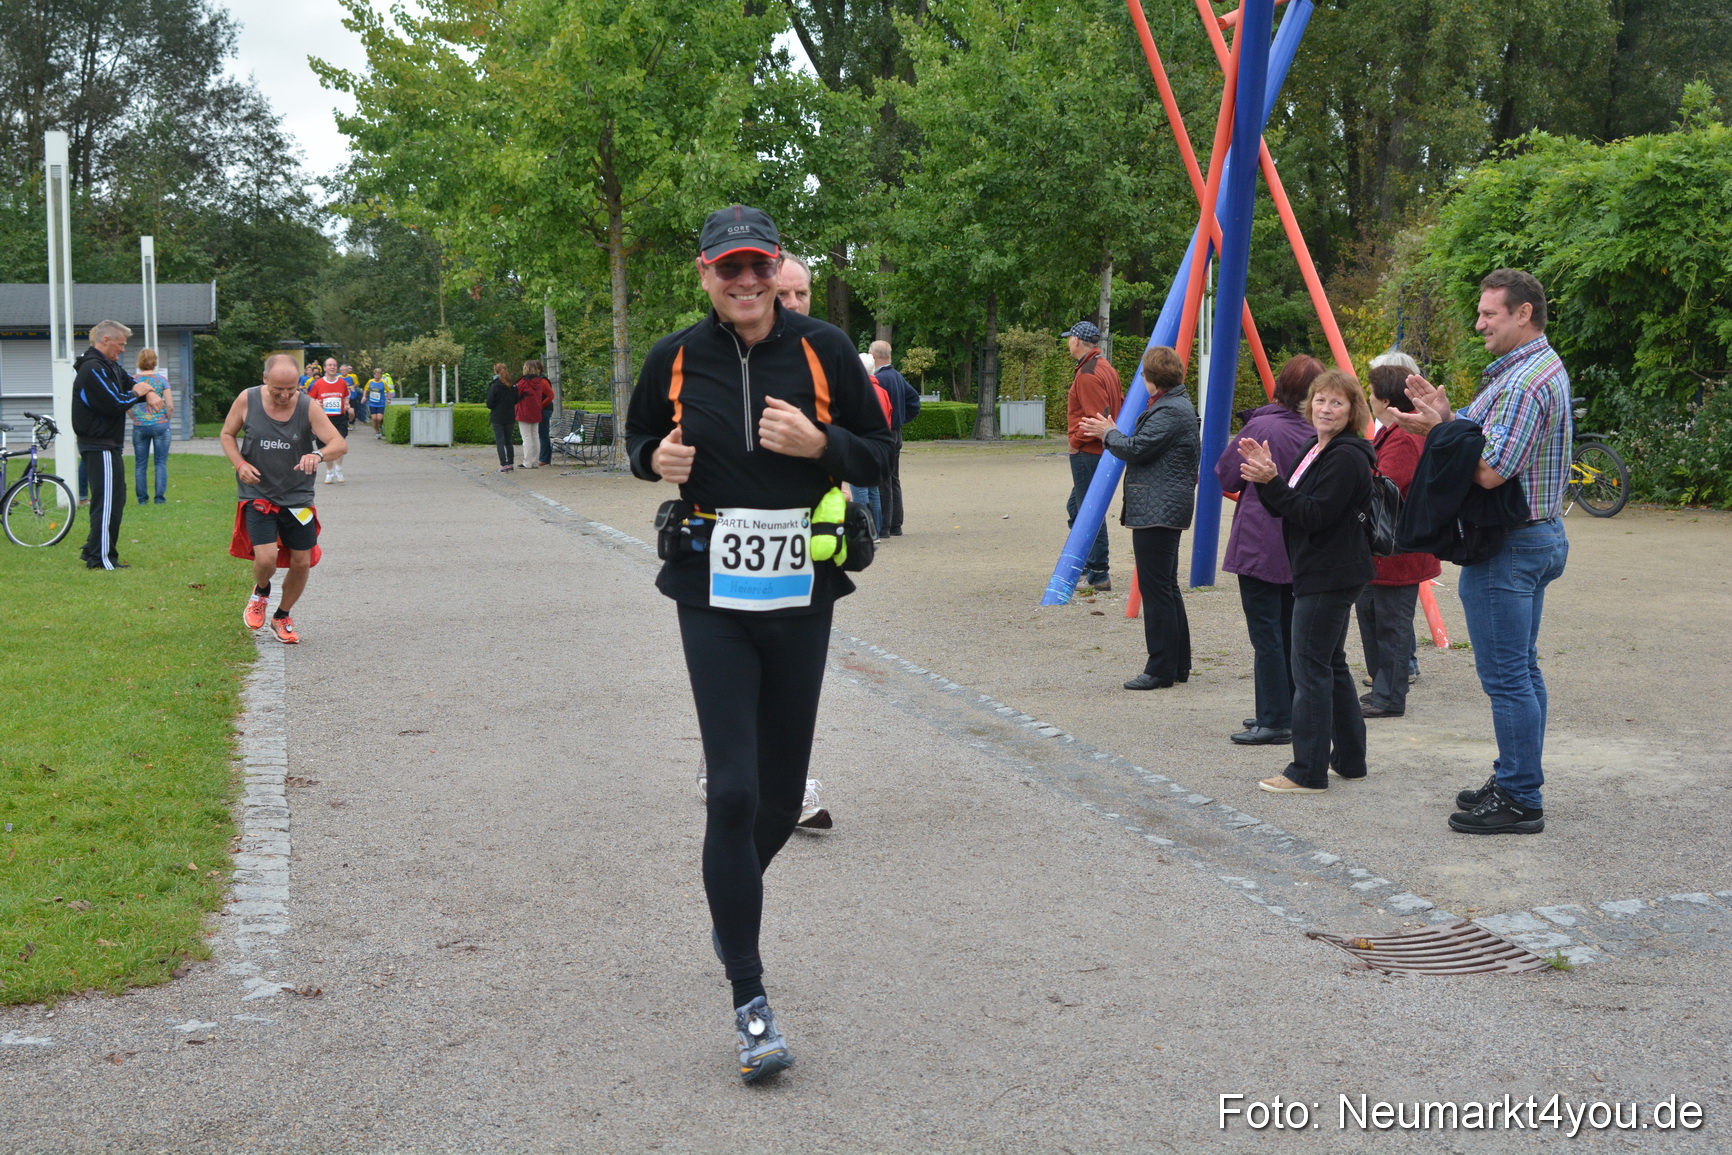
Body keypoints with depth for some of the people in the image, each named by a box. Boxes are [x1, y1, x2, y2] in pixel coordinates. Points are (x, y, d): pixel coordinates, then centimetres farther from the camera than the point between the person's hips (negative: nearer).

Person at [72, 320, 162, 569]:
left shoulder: (109, 366, 15)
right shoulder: (93, 369, -18)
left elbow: (130, 384, 14)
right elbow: (116, 404, -24)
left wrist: (149, 394, -9)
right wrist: (137, 393, -6)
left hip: (106, 443, 11)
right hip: (99, 445, -11)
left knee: (115, 496, 17)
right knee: (108, 501, -8)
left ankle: (94, 551, 25)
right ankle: (101, 559, -5)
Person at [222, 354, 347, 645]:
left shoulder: (307, 406, -10)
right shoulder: (247, 400, -8)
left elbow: (340, 444, -17)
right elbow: (227, 434, 8)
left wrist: (318, 454, -39)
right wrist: (239, 463, -11)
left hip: (298, 498, 1)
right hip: (258, 495, -1)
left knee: (301, 563, 4)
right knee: (266, 558, -18)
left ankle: (282, 617, 30)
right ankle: (260, 593, 20)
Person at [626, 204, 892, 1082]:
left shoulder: (825, 351, -1)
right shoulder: (675, 360, 1)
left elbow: (877, 450, 5)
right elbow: (640, 438, 17)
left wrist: (819, 444, -15)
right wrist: (657, 459, -6)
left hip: (800, 596, 1)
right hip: (712, 599, -1)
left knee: (782, 793, 11)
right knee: (732, 791, -11)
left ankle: (731, 904, 45)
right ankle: (749, 1000, -1)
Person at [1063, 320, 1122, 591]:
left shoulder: (1088, 375, -18)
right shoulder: (1106, 367, 14)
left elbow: (1099, 417, -23)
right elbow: (1119, 405, 19)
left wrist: (1077, 441, -12)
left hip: (1087, 453, -11)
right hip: (1100, 450, 11)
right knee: (1076, 509, 18)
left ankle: (1098, 575, -2)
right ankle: (1088, 568, 23)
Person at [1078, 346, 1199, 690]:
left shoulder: (1170, 411, -16)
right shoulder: (1174, 406, 18)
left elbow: (1136, 449, -19)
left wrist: (1108, 433, -1)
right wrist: (1110, 433, 21)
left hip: (1157, 513, -11)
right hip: (1164, 511, 11)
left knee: (1156, 588, -8)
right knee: (1166, 587, 15)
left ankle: (1161, 669, -4)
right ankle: (1179, 664, 22)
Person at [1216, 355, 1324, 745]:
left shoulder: (1261, 428, -16)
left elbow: (1225, 478, -5)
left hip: (1259, 547, -6)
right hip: (1298, 550, 6)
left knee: (1266, 636, -2)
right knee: (1287, 633, 15)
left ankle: (1275, 722, -1)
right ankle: (1281, 713, 23)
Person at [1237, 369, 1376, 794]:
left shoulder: (1347, 457, -16)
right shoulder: (1316, 449, 15)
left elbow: (1316, 514, -23)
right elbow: (1291, 506, 13)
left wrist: (1271, 483, -25)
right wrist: (1267, 479, -2)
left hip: (1329, 577, -11)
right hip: (1318, 572, 11)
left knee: (1311, 668, -7)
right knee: (1331, 665, 17)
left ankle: (1308, 771, -3)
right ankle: (1349, 758, 26)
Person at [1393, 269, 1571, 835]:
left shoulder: (1524, 381, -20)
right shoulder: (1541, 366, 16)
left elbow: (1489, 471, -26)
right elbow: (1483, 439, 13)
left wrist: (1437, 431, -14)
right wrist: (1445, 416, -1)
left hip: (1507, 548, -11)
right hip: (1537, 538, 11)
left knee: (1506, 676, -6)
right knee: (1521, 669, 16)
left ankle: (1520, 801, 0)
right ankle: (1517, 783, 25)